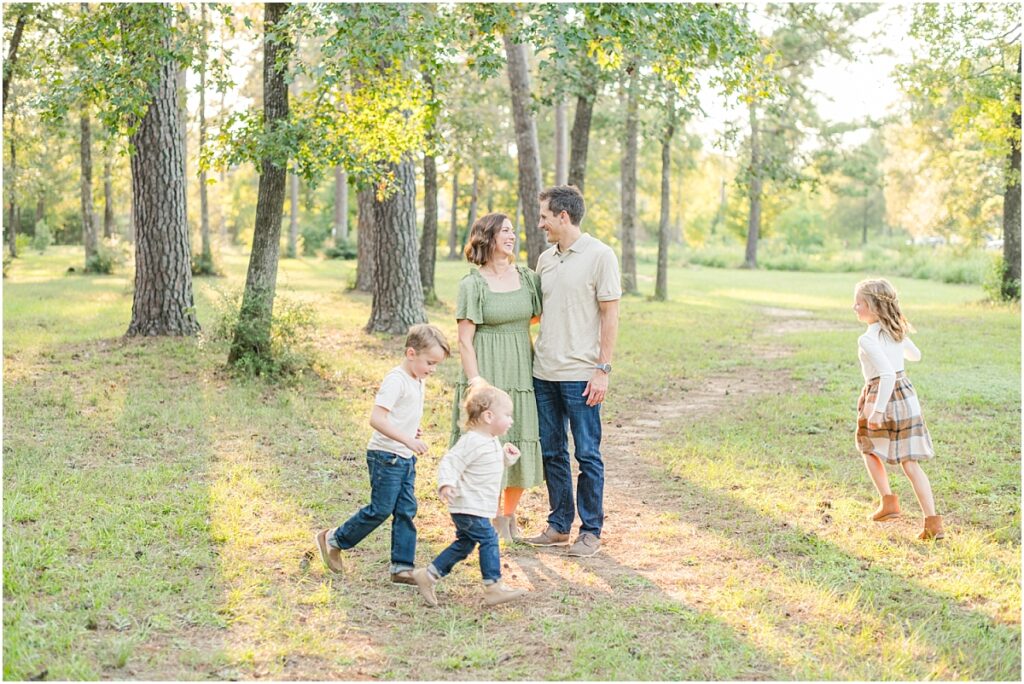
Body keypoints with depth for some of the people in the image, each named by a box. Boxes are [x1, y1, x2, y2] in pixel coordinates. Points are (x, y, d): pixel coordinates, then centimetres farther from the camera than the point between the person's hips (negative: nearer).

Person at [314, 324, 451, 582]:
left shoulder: (417, 381, 11)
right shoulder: (396, 380, -19)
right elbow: (376, 418, -28)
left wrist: (411, 430, 8)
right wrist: (407, 439, -33)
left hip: (406, 458, 9)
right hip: (386, 456, -9)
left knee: (406, 510, 6)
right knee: (381, 509, -2)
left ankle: (402, 567, 10)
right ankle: (333, 540, 14)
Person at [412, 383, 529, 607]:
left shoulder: (492, 441, 14)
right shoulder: (471, 442, -18)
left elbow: (495, 465, 29)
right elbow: (449, 463, -22)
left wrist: (508, 456, 11)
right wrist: (446, 484, -37)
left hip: (477, 507, 11)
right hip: (468, 507, -11)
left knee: (463, 545, 16)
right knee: (488, 540, -10)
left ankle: (428, 575, 22)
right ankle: (493, 588, -6)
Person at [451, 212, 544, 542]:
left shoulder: (527, 277, 6)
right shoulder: (472, 284, -7)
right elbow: (465, 340, -9)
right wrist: (475, 382, -15)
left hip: (522, 374, 5)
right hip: (487, 374, -5)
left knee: (521, 444, 8)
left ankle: (509, 516, 26)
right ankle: (491, 519, 16)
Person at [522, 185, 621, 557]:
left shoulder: (600, 255, -7)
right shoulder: (545, 259, 11)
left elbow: (609, 316, -9)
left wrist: (602, 370, -12)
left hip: (581, 374, -6)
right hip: (544, 372, 6)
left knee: (587, 454, 2)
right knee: (552, 452, 12)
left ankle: (591, 530, 12)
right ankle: (559, 525, 23)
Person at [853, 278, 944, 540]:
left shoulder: (868, 340, -18)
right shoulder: (897, 331, 6)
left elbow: (888, 375, -28)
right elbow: (915, 355, 25)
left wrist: (878, 411, -28)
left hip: (881, 398, -6)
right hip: (906, 395, 6)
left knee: (870, 450, 24)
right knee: (910, 463, 6)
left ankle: (888, 501, 18)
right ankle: (933, 523, -2)